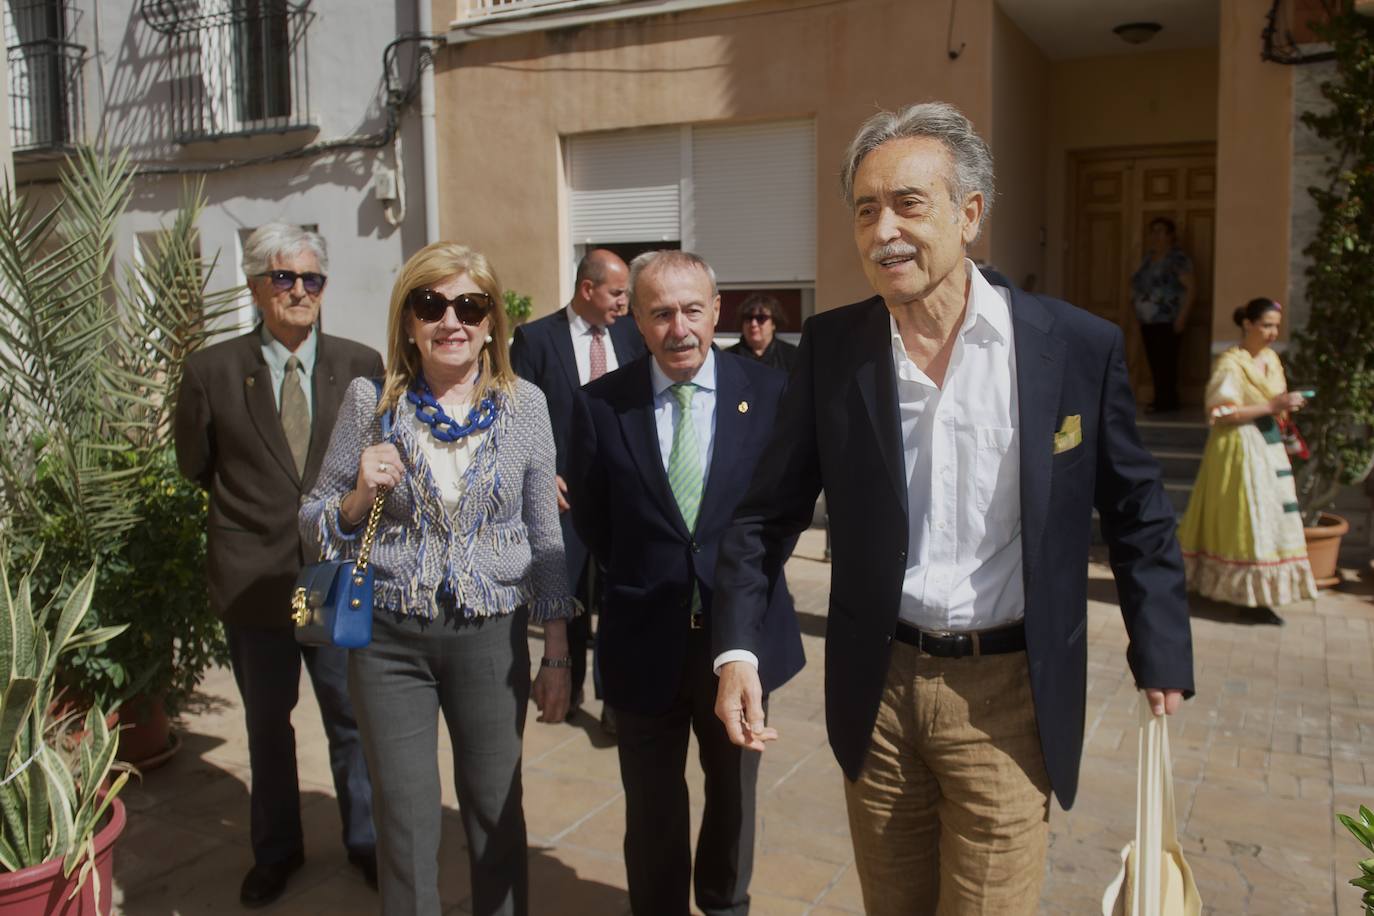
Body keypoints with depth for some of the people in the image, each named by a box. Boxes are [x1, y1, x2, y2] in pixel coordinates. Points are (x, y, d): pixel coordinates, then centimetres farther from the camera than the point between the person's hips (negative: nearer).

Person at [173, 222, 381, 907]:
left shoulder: (362, 366, -4)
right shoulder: (211, 371, -4)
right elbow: (195, 464, 9)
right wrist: (252, 504, 9)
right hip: (253, 580, 1)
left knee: (353, 721, 12)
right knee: (267, 725, 17)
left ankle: (365, 842, 33)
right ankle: (275, 851, 37)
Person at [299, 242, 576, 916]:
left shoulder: (525, 405, -2)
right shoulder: (370, 400, -4)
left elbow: (545, 537, 3)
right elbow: (314, 524, 4)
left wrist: (557, 656, 4)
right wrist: (360, 495, -17)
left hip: (492, 637, 1)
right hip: (389, 638, 0)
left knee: (497, 811, 13)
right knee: (405, 821, 8)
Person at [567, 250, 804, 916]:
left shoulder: (769, 392, -7)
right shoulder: (601, 404, -8)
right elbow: (591, 520, 3)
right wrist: (641, 581, 3)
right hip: (644, 638, -1)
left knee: (734, 789, 23)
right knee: (652, 806, 14)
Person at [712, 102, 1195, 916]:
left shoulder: (1079, 346, -9)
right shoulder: (831, 347, -4)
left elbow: (1138, 515, 2)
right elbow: (768, 513, 0)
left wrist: (1162, 657, 2)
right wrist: (739, 649, -10)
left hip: (1005, 695, -2)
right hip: (876, 689, 2)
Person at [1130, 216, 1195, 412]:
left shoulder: (1178, 258, -6)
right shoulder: (1149, 258, 17)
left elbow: (1189, 289, -11)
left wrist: (1182, 317, -16)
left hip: (1167, 320, -7)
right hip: (1148, 320, 7)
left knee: (1166, 361, -10)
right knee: (1154, 361, 6)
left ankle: (1167, 400, -6)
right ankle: (1161, 400, 11)